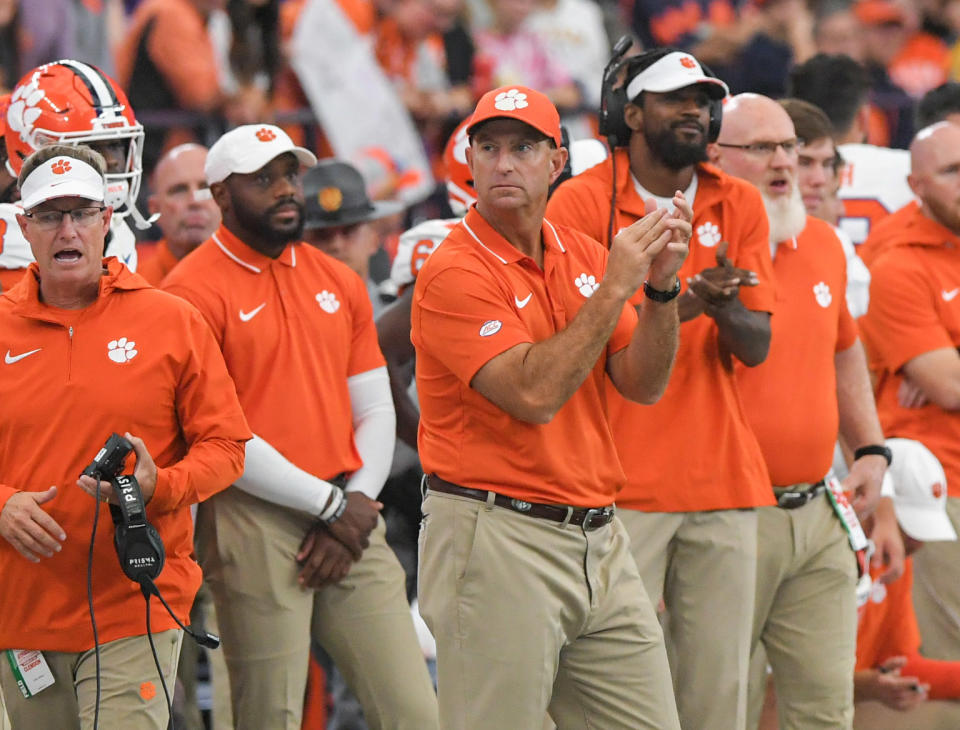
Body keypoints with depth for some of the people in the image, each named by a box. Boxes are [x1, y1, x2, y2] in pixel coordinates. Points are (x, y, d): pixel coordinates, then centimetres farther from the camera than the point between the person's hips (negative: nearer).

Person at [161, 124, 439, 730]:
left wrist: (356, 506, -2)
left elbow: (377, 413, 15)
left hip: (349, 518, 6)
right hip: (255, 525, -5)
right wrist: (328, 505, -9)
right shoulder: (195, 291, -5)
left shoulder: (339, 282, 15)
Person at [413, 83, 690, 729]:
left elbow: (644, 384, 7)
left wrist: (662, 287, -9)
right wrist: (615, 288, -18)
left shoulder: (584, 256, 12)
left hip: (598, 541, 7)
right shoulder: (454, 273, -11)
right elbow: (534, 394, -21)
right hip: (498, 545, -7)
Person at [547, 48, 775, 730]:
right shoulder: (582, 202, -2)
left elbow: (757, 346, 6)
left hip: (724, 479, 4)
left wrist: (723, 307, -18)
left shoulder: (739, 205, 10)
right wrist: (672, 309, -21)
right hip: (621, 486, -4)